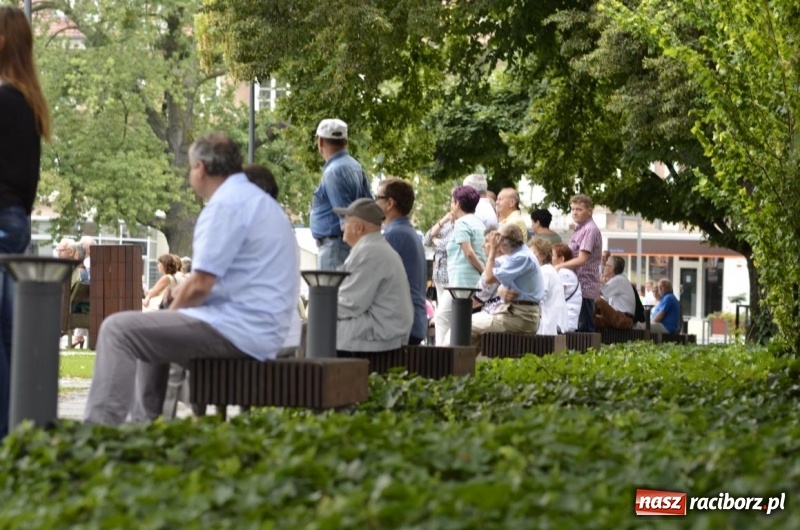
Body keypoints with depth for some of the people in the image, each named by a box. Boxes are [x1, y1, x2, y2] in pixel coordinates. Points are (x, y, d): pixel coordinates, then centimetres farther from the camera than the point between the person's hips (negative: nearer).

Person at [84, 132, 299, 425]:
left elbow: (200, 284, -17)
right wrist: (185, 290, 16)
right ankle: (143, 426, 30)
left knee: (118, 329, -11)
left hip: (237, 331, -11)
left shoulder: (226, 204, -13)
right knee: (149, 332, 31)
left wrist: (174, 310, 0)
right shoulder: (259, 201, 19)